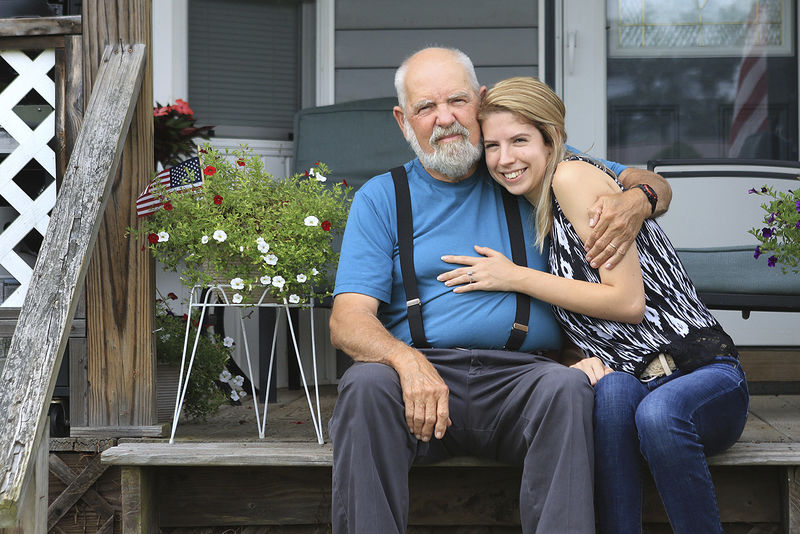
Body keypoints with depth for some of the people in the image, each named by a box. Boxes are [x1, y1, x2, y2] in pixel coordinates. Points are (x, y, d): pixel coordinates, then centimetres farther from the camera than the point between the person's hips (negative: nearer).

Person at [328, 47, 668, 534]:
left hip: (522, 374, 0)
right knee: (365, 384, -32)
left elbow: (650, 182, 22)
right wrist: (407, 360, -23)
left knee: (567, 387, -32)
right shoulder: (380, 198, 12)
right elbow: (347, 321, 0)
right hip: (425, 371, 0)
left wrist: (636, 201, -5)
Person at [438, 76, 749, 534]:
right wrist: (581, 363, -7)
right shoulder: (540, 209, 17)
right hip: (632, 382, 6)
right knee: (612, 389, -30)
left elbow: (628, 302, -14)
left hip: (706, 375, -6)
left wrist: (516, 278, -9)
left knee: (658, 411, -38)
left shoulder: (573, 175, -7)